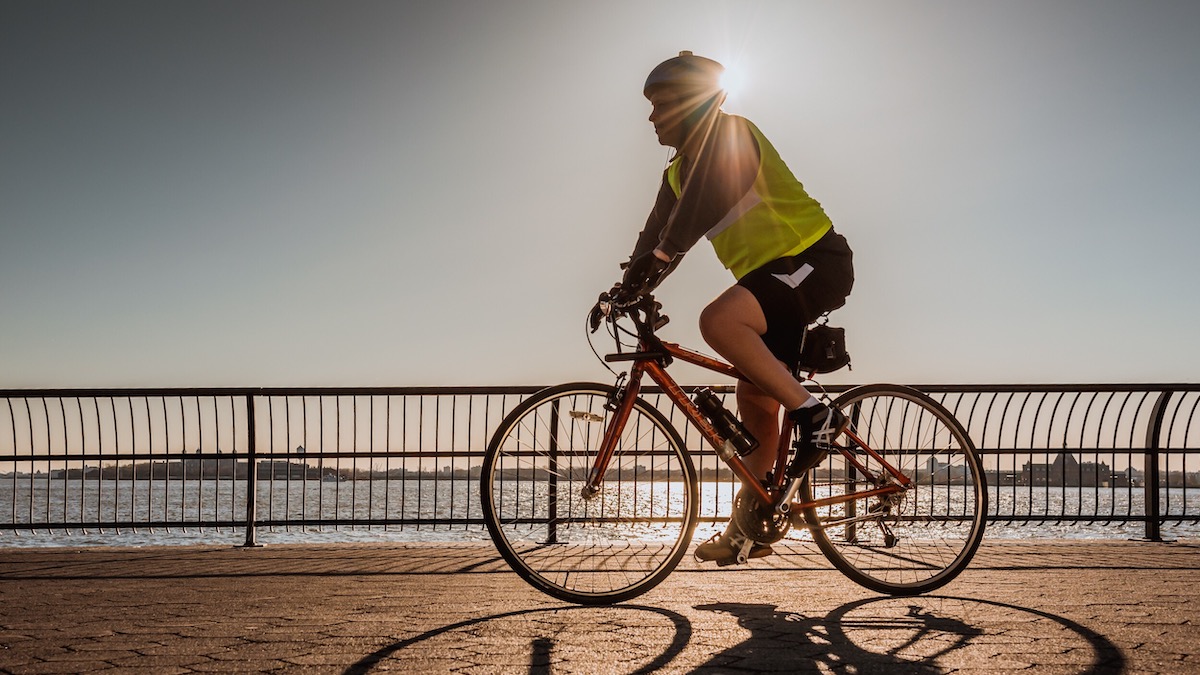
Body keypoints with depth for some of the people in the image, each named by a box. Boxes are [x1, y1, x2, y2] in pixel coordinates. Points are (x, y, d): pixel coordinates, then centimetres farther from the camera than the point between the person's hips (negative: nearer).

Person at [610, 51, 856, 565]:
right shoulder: (679, 172, 14)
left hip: (815, 260, -9)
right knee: (753, 402, 8)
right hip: (773, 275, 9)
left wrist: (658, 256, -37)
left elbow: (704, 203, -29)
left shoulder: (730, 135, -12)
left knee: (718, 320, -32)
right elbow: (661, 232, 11)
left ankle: (814, 412, -21)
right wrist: (627, 288, -1)